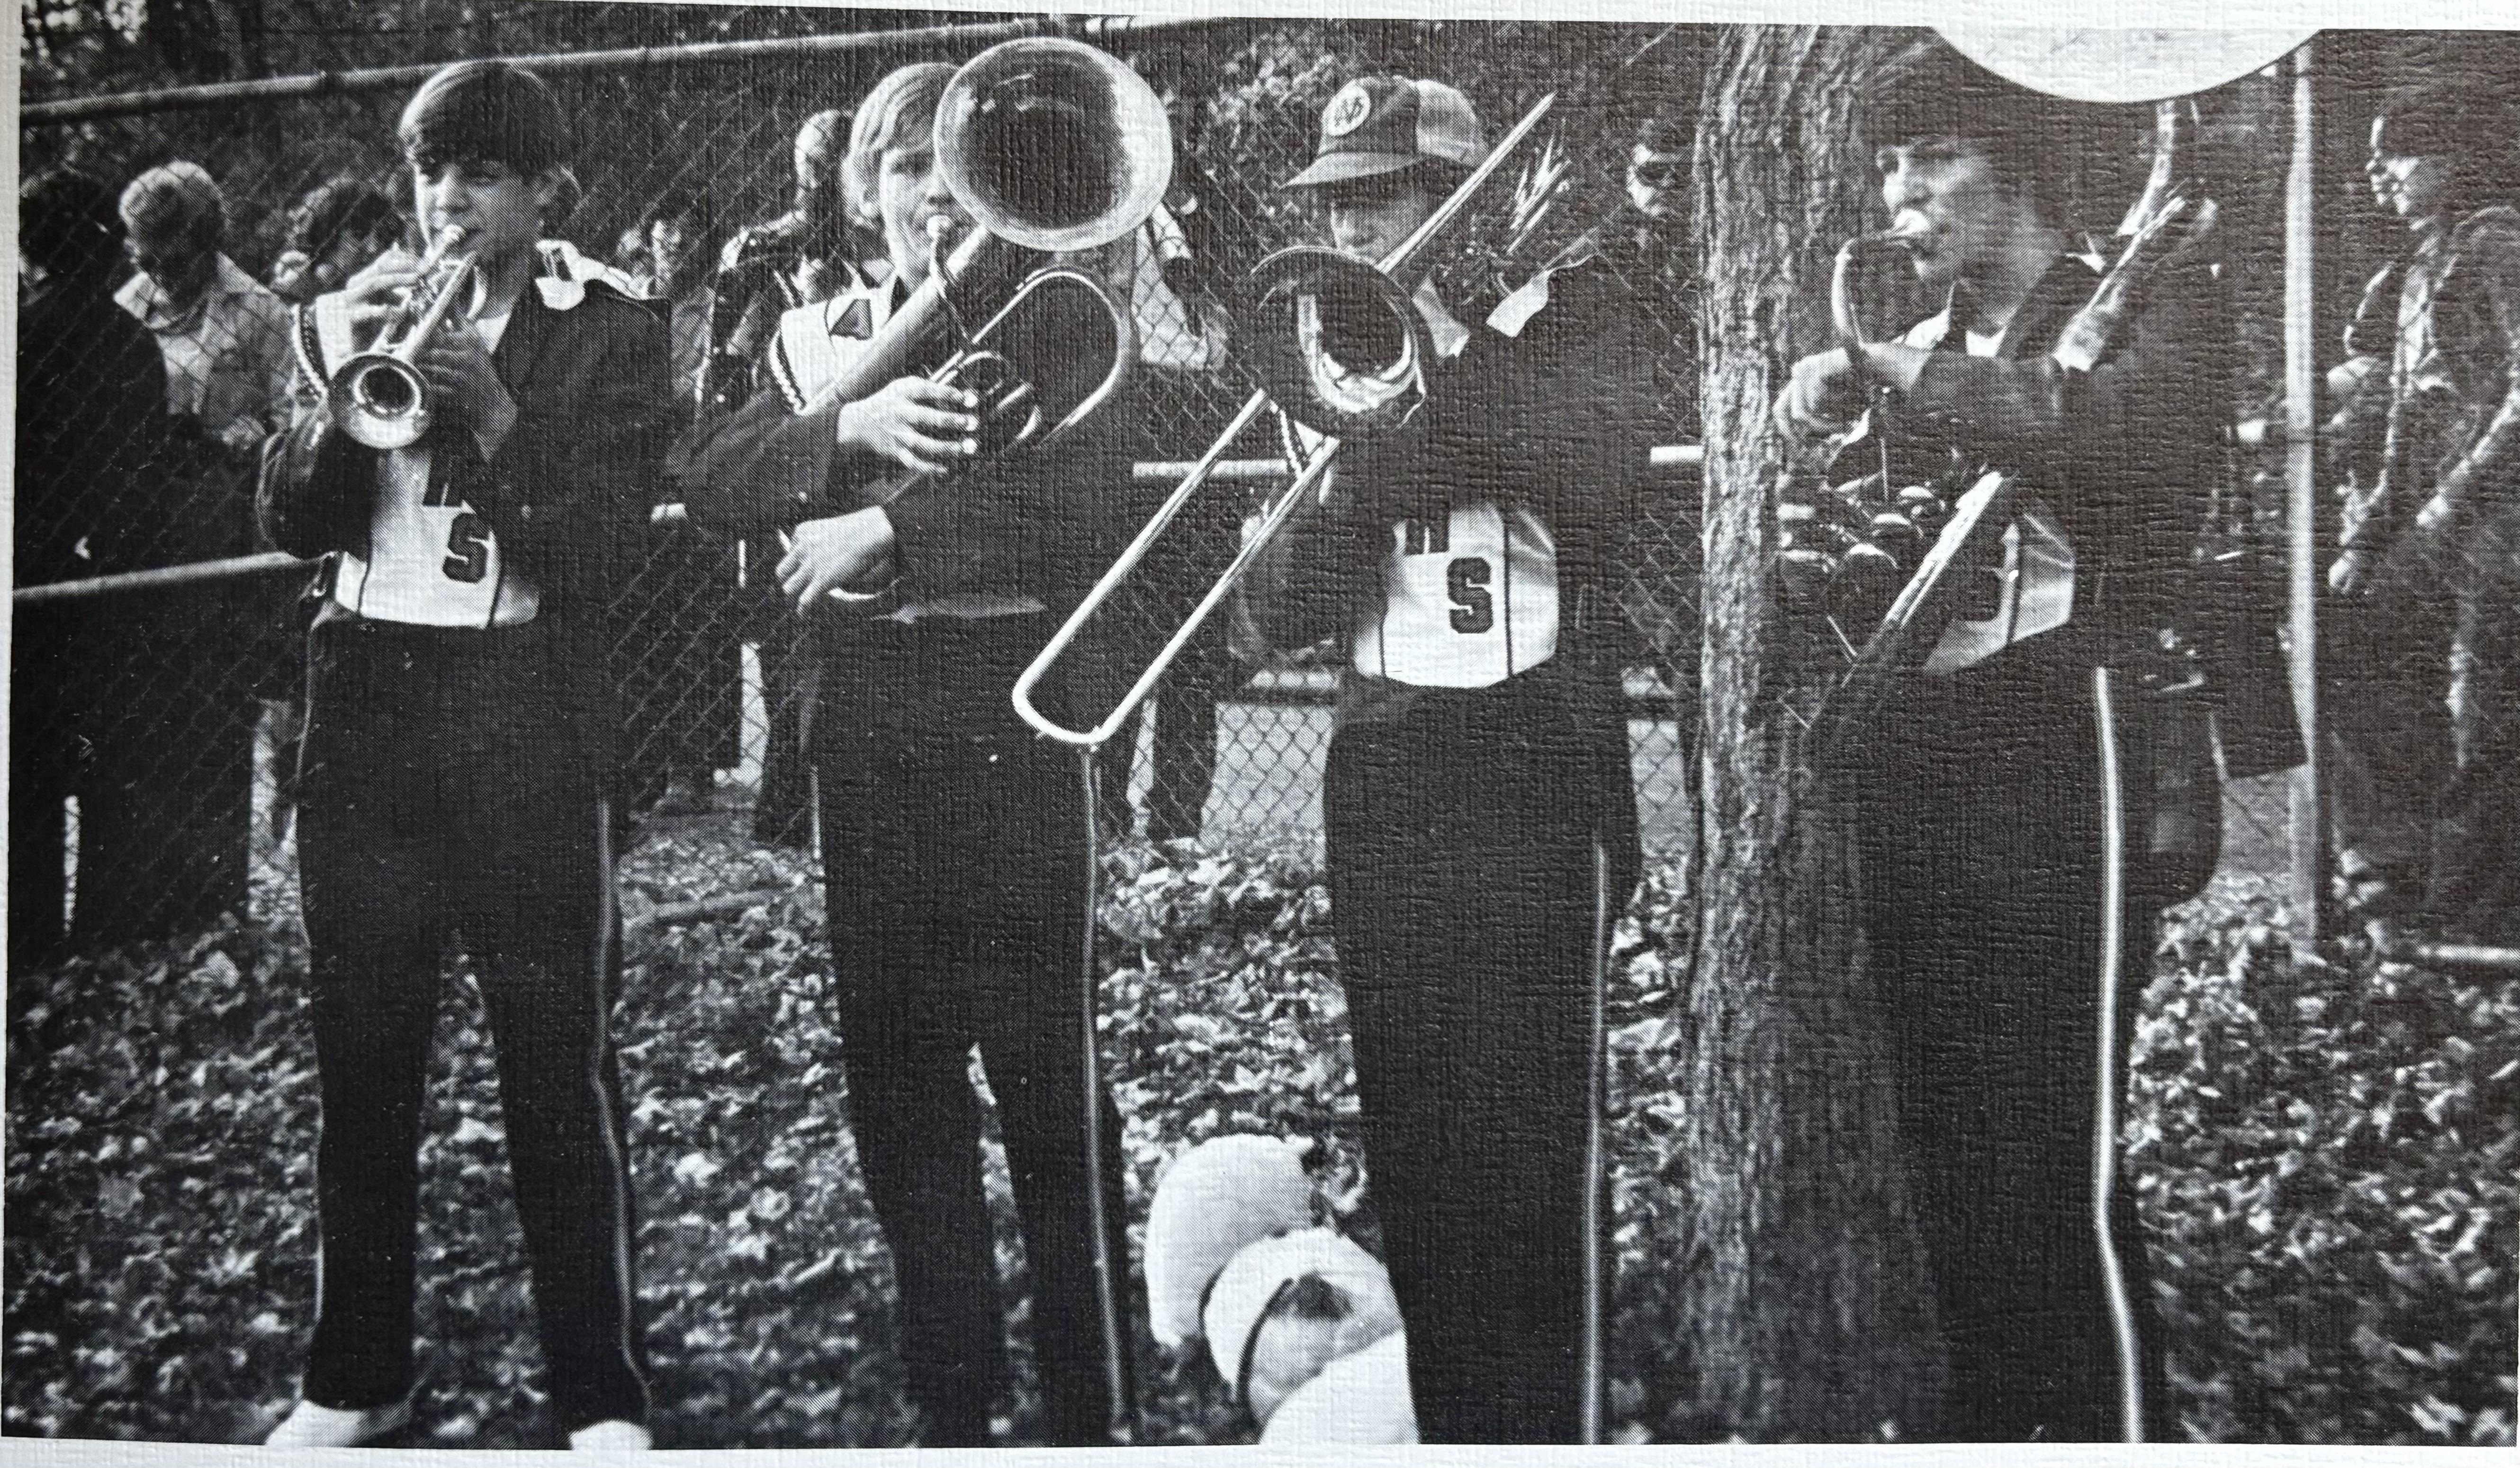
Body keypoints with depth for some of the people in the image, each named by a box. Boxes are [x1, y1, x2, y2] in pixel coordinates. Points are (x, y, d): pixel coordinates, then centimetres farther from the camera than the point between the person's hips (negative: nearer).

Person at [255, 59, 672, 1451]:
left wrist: (496, 417, -22)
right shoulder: (346, 319, 12)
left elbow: (595, 554, -7)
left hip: (526, 718, -3)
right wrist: (341, 383, -14)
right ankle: (355, 1374, 23)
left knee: (560, 1075, -2)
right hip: (363, 702, 3)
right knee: (361, 1064, 9)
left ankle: (602, 1394, 7)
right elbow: (294, 521, 2)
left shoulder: (609, 335, 3)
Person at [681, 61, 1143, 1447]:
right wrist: (850, 423, -20)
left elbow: (1090, 515, -14)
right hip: (865, 730, 5)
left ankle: (1094, 1409, 6)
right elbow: (713, 481, -3)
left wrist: (892, 525, -16)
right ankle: (948, 1405, 22)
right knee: (894, 1076, 9)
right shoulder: (817, 338, 14)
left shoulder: (1057, 328, 2)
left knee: (1044, 1073, -5)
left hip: (1012, 721, -4)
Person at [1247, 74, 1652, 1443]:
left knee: (1531, 1147, -5)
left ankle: (1549, 1424, 6)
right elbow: (1287, 610, 5)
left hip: (1533, 767, -4)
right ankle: (1441, 1424, 20)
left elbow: (1599, 483, -17)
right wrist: (1336, 476, -13)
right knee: (1410, 1142, 8)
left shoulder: (1571, 308, 3)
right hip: (1378, 766, 4)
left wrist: (1444, 338, -15)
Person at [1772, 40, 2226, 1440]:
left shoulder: (2152, 297, 0)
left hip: (2053, 753, -6)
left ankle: (2121, 1425, 5)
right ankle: (1993, 1413, 25)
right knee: (1949, 1152, 12)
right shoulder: (1912, 352, 19)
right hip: (1906, 758, 7)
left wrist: (1900, 378, -14)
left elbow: (2124, 428, -23)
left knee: (2061, 1167, -8)